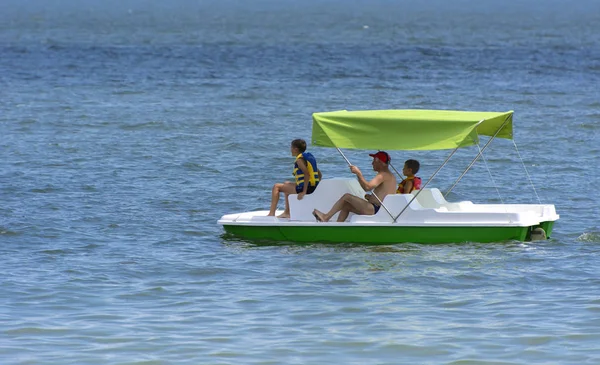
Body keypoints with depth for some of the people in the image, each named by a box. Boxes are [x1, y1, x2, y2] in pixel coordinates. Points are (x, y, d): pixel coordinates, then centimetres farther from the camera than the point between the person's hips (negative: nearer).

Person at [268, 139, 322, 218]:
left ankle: (271, 213, 1)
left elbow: (307, 174, -27)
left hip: (304, 188, -9)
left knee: (276, 187, 2)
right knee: (287, 184, 34)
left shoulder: (300, 159, -14)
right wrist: (314, 187, 15)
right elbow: (320, 175, 14)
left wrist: (304, 192, -27)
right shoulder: (309, 156, 14)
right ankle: (287, 213, 36)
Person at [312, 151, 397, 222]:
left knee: (346, 196, -9)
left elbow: (367, 187, -29)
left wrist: (358, 173, -24)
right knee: (346, 205, 16)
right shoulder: (391, 176, 21)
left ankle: (326, 217, -1)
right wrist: (371, 197, 15)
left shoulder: (383, 175, -13)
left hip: (374, 209, -11)